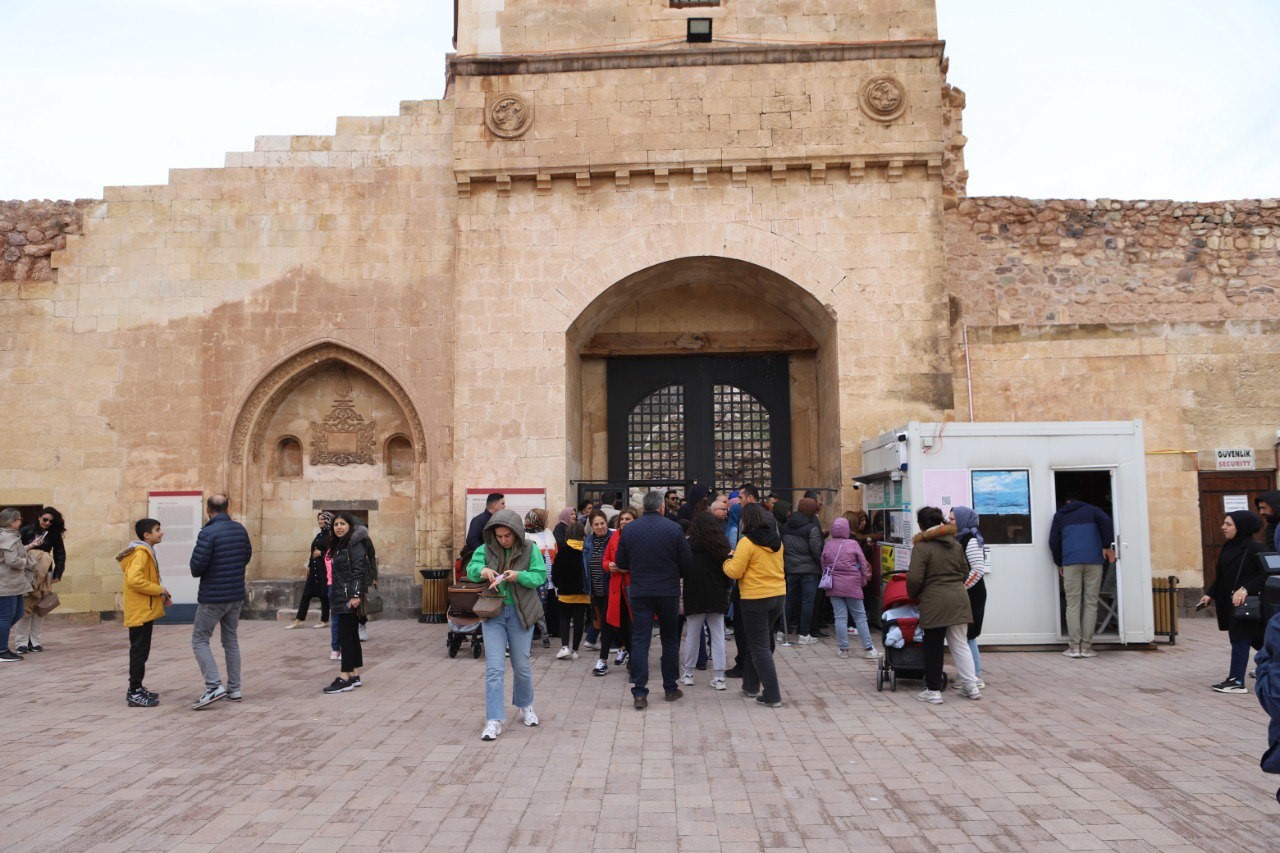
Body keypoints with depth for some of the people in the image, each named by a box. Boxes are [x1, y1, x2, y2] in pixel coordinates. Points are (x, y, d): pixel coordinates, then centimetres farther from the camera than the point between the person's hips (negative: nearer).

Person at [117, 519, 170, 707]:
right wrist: (158, 590, -19)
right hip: (141, 611, -10)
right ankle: (134, 694, -1)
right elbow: (134, 579, -28)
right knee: (140, 651, -5)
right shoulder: (141, 552, -17)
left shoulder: (145, 551, 15)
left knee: (140, 651, 16)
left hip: (143, 610, 10)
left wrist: (160, 592, 8)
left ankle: (136, 689, 25)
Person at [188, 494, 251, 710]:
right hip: (236, 596, 6)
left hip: (212, 597, -6)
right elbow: (247, 556, 13)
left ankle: (214, 686, -10)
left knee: (200, 640, 4)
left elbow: (196, 566, -17)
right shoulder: (240, 529, 3)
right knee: (231, 640, 16)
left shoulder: (208, 533, -18)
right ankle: (234, 689, 18)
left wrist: (197, 572, 4)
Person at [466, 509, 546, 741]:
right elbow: (470, 569, -9)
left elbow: (540, 576, -9)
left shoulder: (529, 550, -3)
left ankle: (525, 706, 36)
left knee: (521, 665, 11)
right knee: (494, 668, -6)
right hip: (492, 612, 1)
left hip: (520, 613, -1)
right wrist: (482, 570, -32)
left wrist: (519, 576, -27)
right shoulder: (485, 550, 1)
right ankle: (494, 720, -3)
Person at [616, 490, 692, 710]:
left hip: (640, 593, 1)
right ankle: (670, 688, 23)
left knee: (640, 641, 3)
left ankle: (639, 693, -3)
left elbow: (621, 563, 3)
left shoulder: (629, 529, -3)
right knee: (670, 640, 14)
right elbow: (686, 562, -5)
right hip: (668, 593, -1)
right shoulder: (674, 528, -9)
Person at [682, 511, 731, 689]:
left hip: (694, 596, -2)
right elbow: (728, 572, 4)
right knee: (718, 636, 5)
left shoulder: (688, 546, -9)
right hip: (717, 597, 2)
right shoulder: (721, 545, -1)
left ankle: (688, 674, 18)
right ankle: (719, 677, 5)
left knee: (692, 635, 9)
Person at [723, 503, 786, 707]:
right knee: (761, 641, 20)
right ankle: (751, 686, 30)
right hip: (778, 596, 7)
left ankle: (772, 695, 0)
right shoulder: (776, 540, 8)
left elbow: (735, 572, -14)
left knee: (760, 646, 1)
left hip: (756, 599, -7)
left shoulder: (747, 542, -14)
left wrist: (728, 560, 6)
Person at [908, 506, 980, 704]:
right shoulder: (955, 544, 10)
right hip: (959, 599, 6)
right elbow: (965, 572, 15)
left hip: (935, 602, -6)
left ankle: (933, 690, 10)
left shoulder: (921, 547, -11)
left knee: (933, 646, 4)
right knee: (961, 644, 15)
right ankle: (972, 686, 16)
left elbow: (914, 578, -15)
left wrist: (913, 595, 3)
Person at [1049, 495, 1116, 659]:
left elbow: (1053, 541, 11)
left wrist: (1058, 563, 20)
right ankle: (1086, 646, 0)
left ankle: (1074, 646, -4)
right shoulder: (1090, 509, 18)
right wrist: (1107, 546, 1)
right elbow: (1106, 521, -3)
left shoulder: (1059, 515, 18)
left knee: (1073, 604, 1)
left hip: (1070, 562, 0)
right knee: (1091, 603, 2)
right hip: (1093, 561, 0)